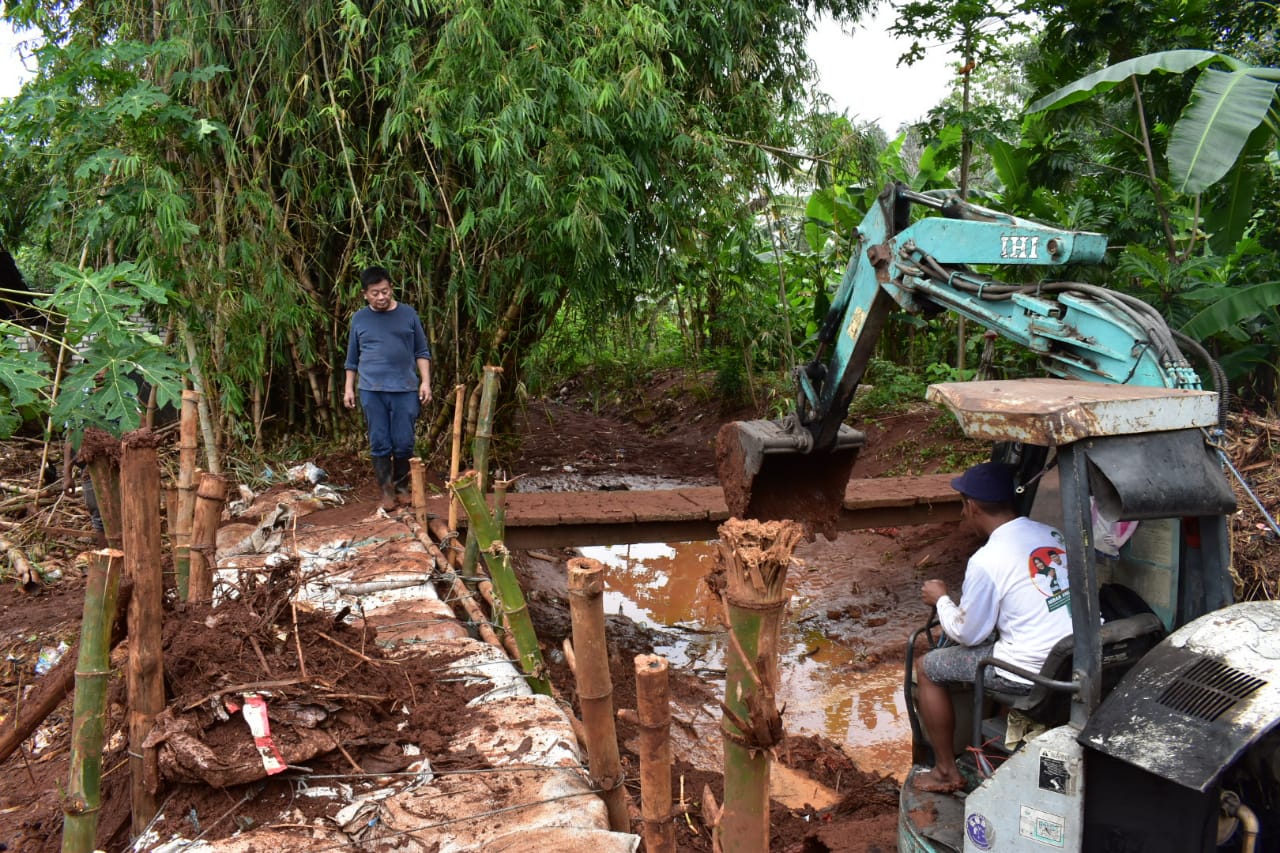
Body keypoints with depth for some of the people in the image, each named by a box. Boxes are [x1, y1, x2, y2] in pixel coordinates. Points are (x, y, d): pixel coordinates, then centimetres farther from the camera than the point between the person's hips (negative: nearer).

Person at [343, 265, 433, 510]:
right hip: (371, 390, 1)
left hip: (405, 389, -1)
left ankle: (402, 487, 19)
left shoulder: (408, 314, 4)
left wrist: (425, 382, -1)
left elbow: (422, 352, 7)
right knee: (380, 443, 1)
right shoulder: (359, 319, 6)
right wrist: (349, 388, 9)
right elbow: (352, 358, 13)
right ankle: (386, 490, 11)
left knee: (403, 443, 1)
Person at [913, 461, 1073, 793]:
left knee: (928, 667, 10)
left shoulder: (986, 562, -16)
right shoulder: (1054, 535, 5)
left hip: (1032, 673, -8)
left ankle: (946, 772, 21)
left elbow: (966, 634, -6)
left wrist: (941, 599, 13)